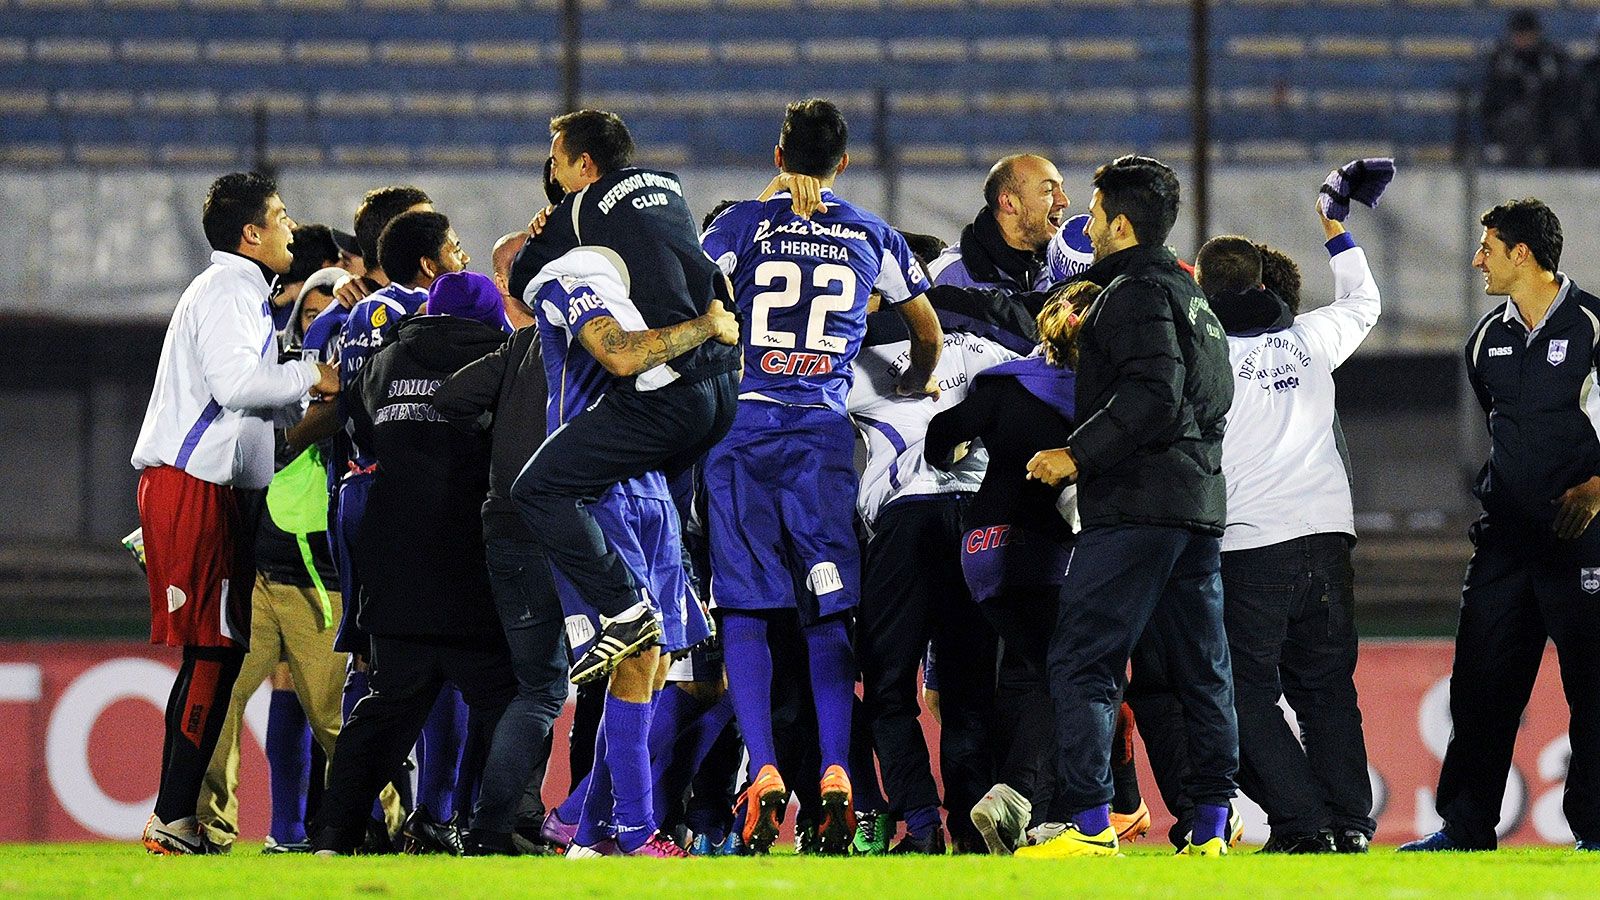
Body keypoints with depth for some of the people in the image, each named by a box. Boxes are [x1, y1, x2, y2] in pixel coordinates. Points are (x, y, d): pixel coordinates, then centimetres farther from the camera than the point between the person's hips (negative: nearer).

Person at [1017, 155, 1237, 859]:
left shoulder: (1136, 294, -9)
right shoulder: (1193, 298, 22)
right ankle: (1211, 824, 9)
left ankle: (1088, 821, -17)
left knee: (1080, 663, -9)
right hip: (1201, 503, 10)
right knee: (1202, 670, 10)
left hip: (1136, 508, -10)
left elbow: (1153, 397, -21)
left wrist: (1077, 456, -16)